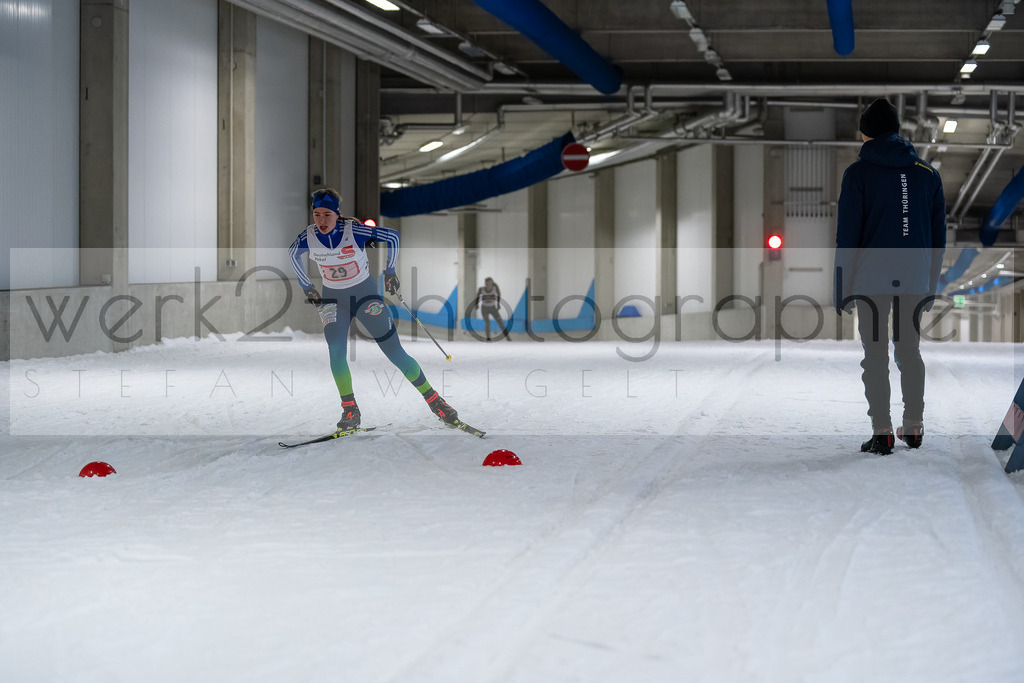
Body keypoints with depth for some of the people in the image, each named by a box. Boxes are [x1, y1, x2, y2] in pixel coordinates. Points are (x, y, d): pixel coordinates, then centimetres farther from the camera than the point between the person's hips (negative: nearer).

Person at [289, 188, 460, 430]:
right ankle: (350, 411, -10)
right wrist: (307, 287, 12)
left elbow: (392, 237, -8)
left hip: (365, 293, -2)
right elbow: (293, 254, 10)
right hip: (332, 299, 2)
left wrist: (389, 271, -1)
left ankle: (434, 400, 9)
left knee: (395, 353, -4)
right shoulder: (308, 237, -14)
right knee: (336, 350, -22)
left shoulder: (354, 230, -22)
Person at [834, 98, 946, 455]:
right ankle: (914, 427, 18)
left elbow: (847, 235, -7)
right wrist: (931, 285, 18)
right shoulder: (927, 173, 8)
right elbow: (938, 235, 11)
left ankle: (882, 432, -1)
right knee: (910, 351, 15)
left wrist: (842, 288, -2)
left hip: (872, 278, -4)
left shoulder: (858, 173, -4)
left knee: (876, 355, 1)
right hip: (914, 280, 4)